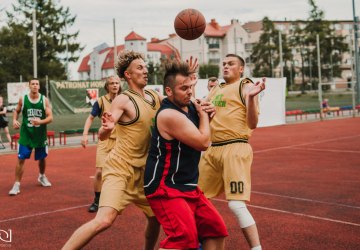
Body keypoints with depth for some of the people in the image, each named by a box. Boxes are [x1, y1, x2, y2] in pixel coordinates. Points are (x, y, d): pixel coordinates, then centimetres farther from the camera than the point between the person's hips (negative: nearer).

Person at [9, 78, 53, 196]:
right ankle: (17, 184, 3)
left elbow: (50, 117, -10)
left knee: (42, 158, 16)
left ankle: (42, 177, 43)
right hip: (26, 135, -1)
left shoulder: (44, 100, -7)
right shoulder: (23, 99, -5)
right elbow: (16, 111, 12)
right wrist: (14, 120, -8)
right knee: (21, 159, -6)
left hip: (40, 135, 1)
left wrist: (40, 121, -29)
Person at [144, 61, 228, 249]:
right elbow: (203, 143, -20)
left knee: (216, 229, 12)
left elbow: (200, 135, 24)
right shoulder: (169, 114, -22)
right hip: (166, 188, -9)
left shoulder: (189, 106, 7)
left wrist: (205, 116, 4)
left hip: (188, 187, 10)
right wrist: (203, 114, -4)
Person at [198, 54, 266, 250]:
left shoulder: (245, 86, -3)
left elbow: (252, 124, -11)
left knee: (236, 205, -14)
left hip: (235, 149, -8)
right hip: (212, 149, 8)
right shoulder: (216, 89, 18)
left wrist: (251, 98, -28)